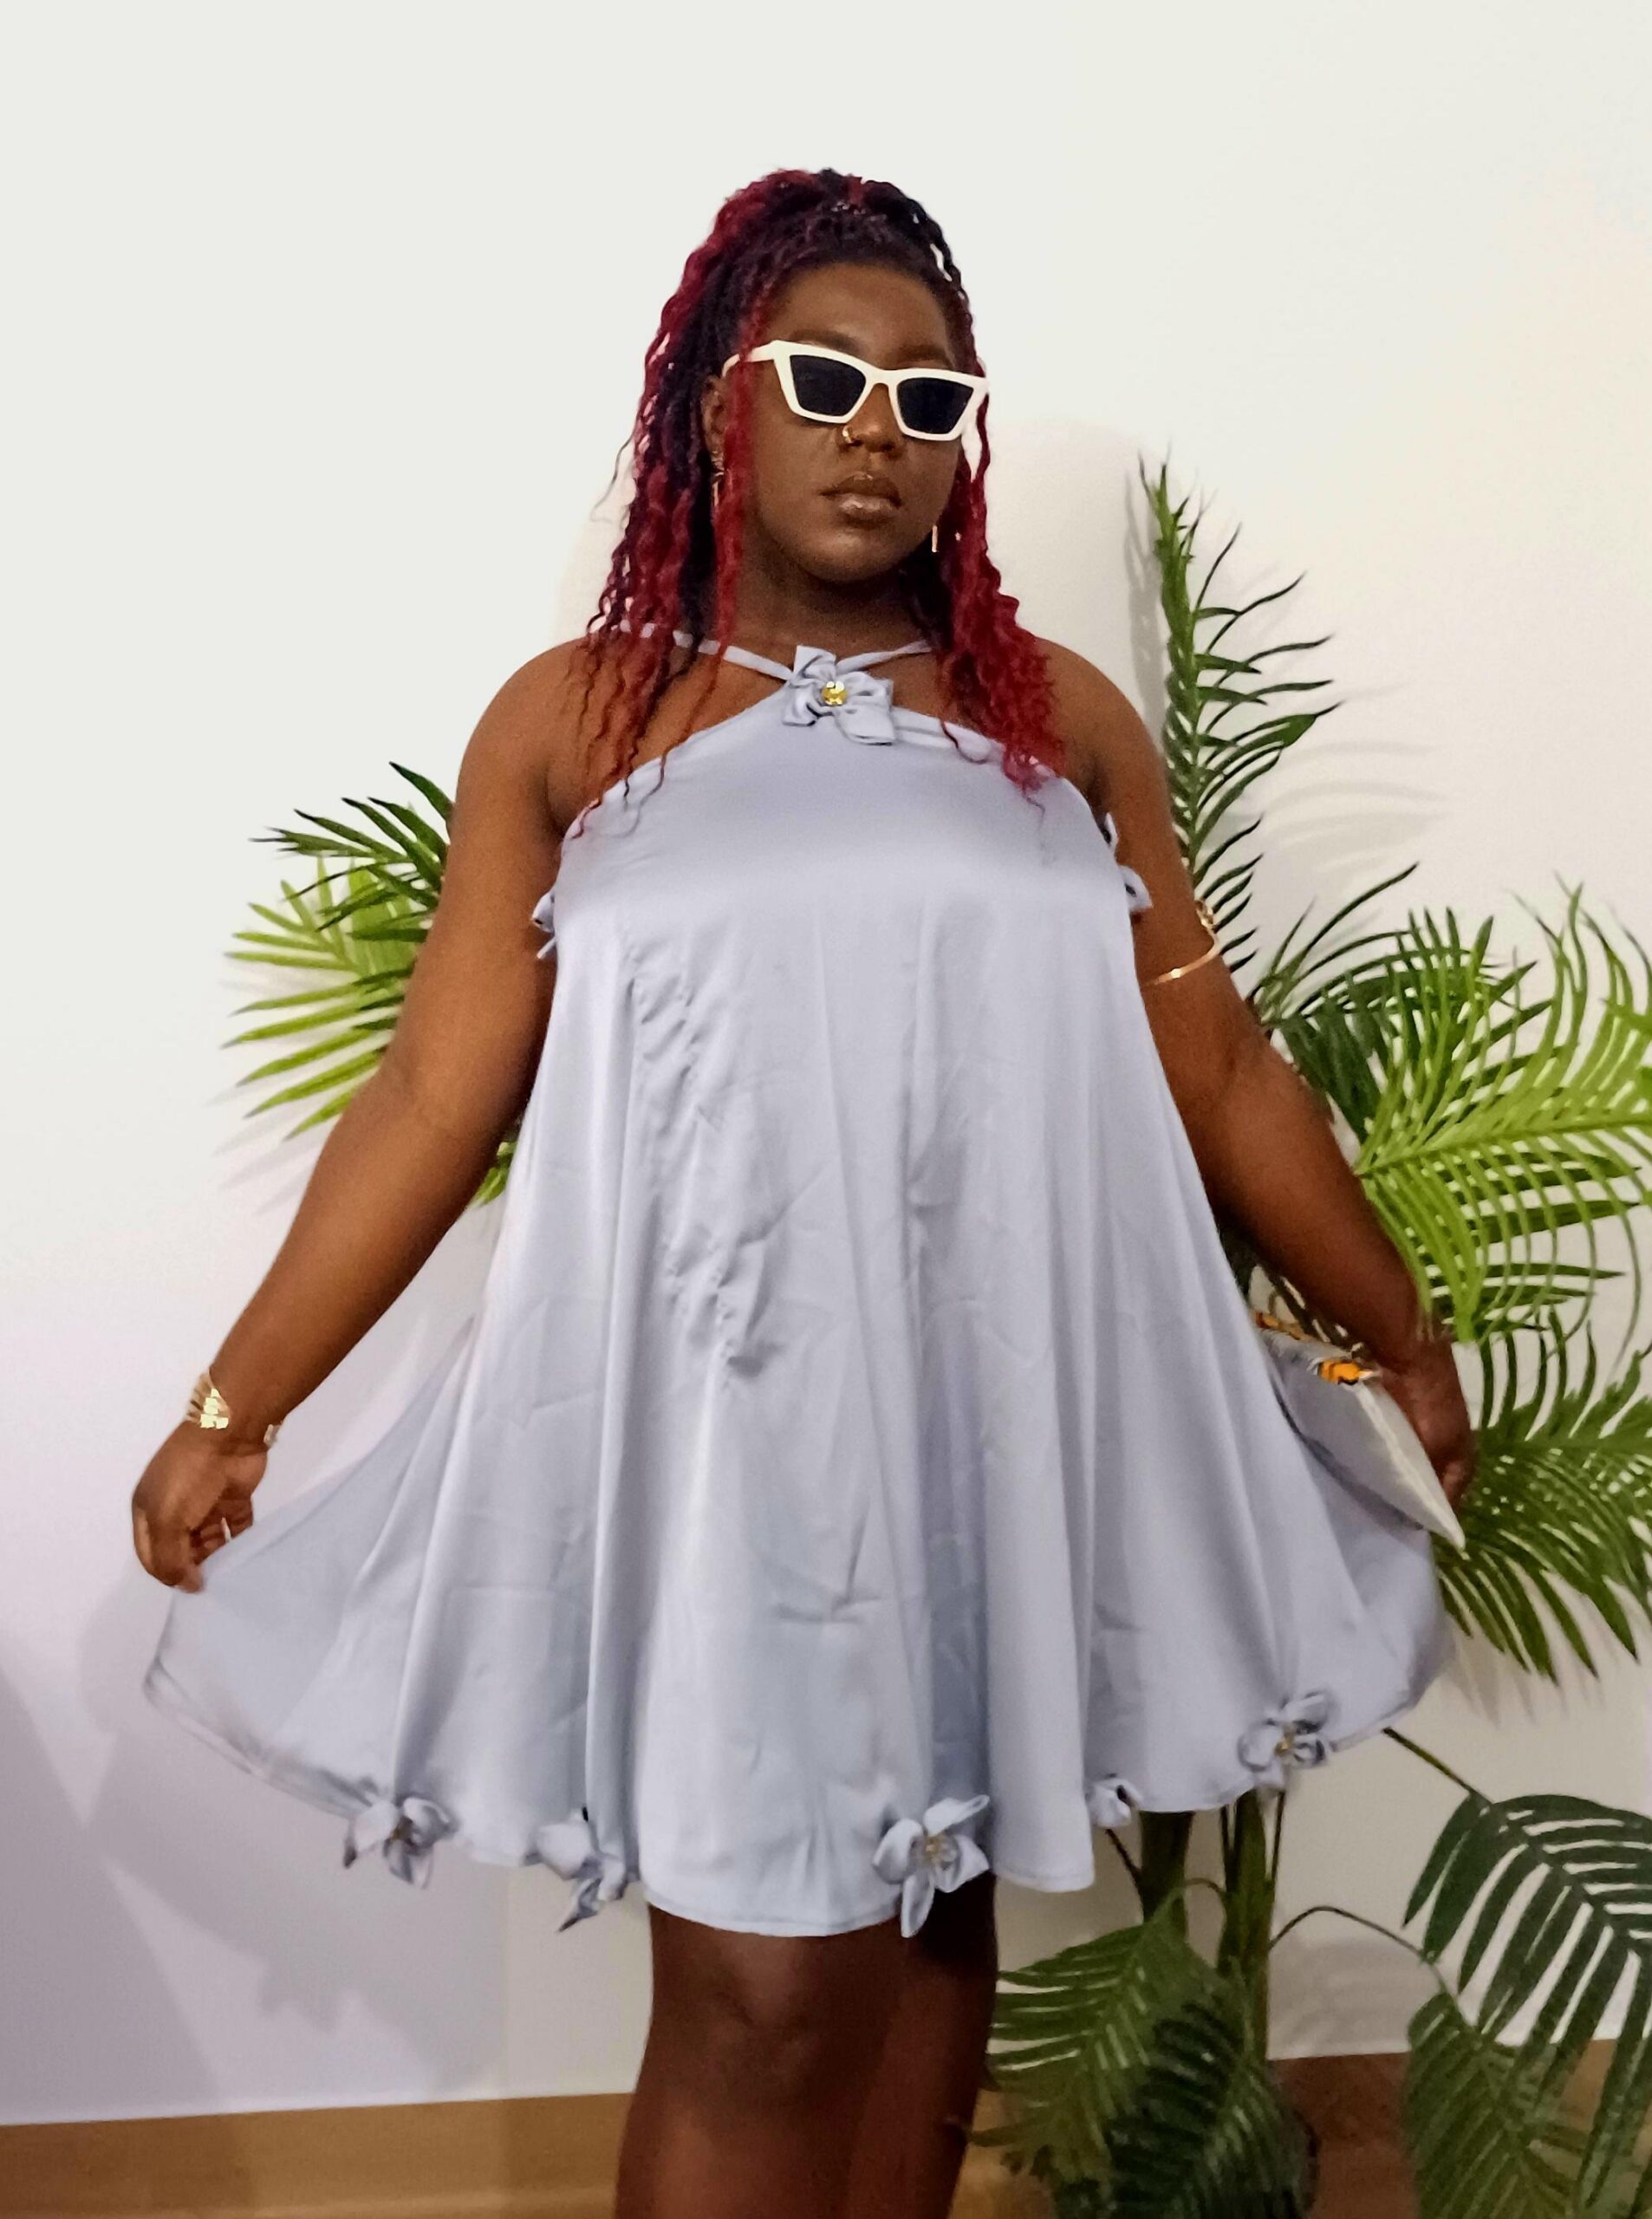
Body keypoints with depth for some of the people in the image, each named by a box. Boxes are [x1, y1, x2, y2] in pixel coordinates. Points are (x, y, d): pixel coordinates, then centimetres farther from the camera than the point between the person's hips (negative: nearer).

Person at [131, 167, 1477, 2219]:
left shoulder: (1062, 719, 8)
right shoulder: (570, 720, 3)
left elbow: (1221, 1076, 11)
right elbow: (431, 1102, 2)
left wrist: (1402, 1332, 16)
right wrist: (233, 1407, 1)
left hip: (1004, 1421, 3)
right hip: (716, 1425, -2)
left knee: (929, 1921, 15)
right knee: (762, 1990, -1)